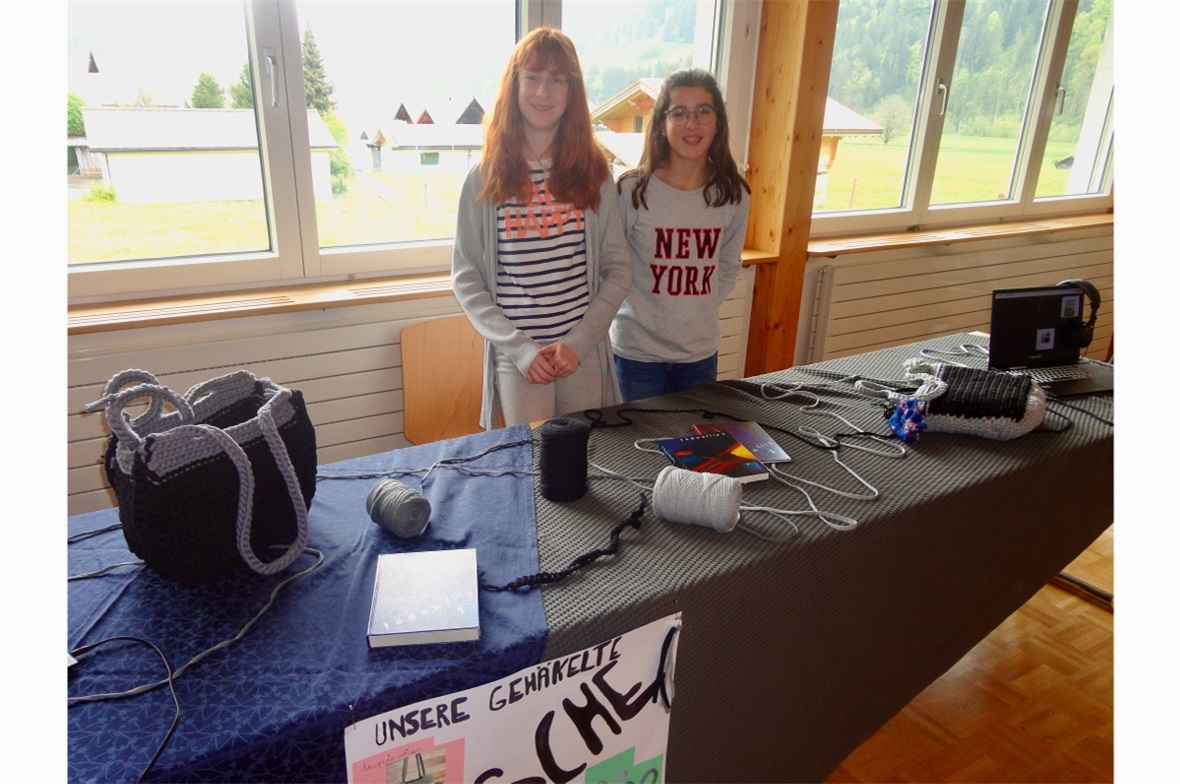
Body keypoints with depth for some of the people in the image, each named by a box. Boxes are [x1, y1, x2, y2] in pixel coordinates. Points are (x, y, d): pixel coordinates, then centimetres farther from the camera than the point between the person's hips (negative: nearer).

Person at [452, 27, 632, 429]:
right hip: (517, 358, -1)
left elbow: (618, 267, 3)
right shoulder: (485, 178, -1)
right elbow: (465, 278, -1)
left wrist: (578, 340, -8)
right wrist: (521, 348, -10)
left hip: (585, 354, 2)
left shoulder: (593, 171, 2)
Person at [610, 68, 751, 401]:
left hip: (701, 352, 3)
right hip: (637, 351, -3)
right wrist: (641, 311, -8)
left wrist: (698, 309, 3)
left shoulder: (733, 196, -2)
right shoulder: (632, 190, -13)